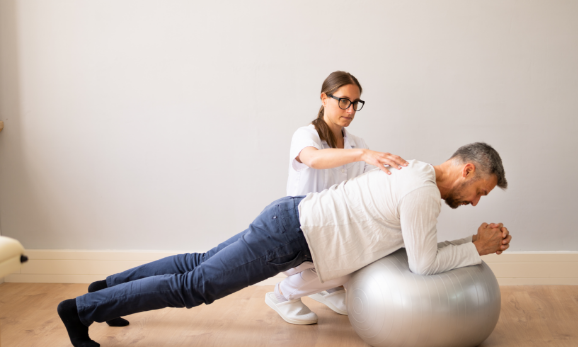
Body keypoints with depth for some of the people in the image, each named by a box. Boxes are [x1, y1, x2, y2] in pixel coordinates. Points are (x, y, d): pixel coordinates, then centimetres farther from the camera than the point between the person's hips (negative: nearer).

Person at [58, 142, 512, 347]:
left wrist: (479, 240, 16)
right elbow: (423, 264, -16)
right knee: (195, 286, -5)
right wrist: (476, 248, -3)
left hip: (294, 218, 9)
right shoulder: (423, 192, -18)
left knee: (202, 264, 18)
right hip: (292, 234, -9)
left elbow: (415, 242, 23)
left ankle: (110, 287, 30)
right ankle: (82, 309, 2)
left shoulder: (415, 172, 13)